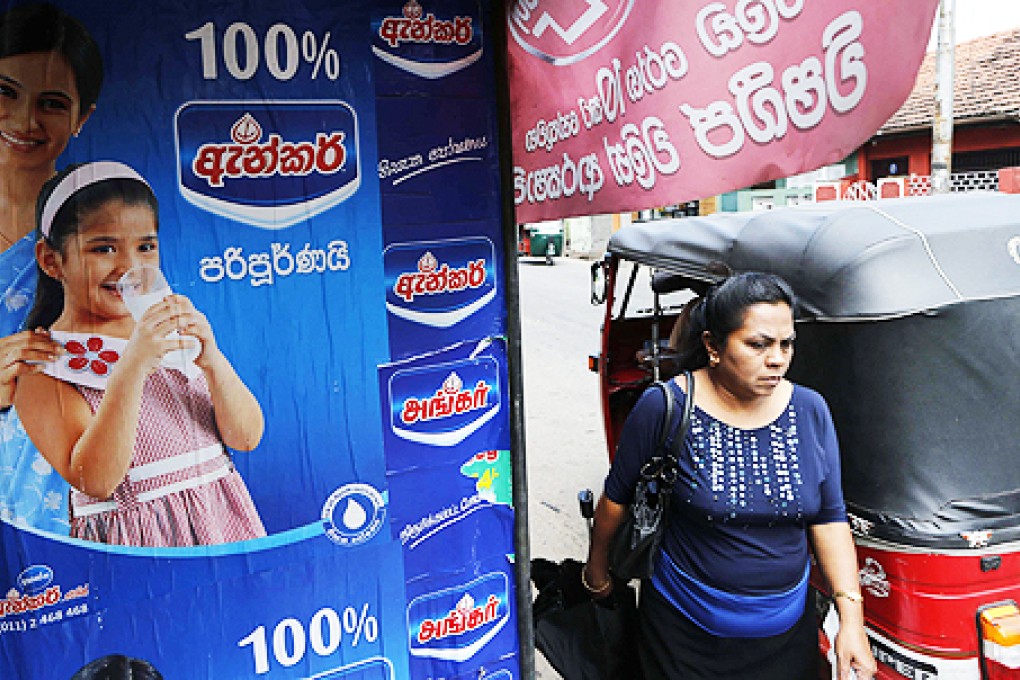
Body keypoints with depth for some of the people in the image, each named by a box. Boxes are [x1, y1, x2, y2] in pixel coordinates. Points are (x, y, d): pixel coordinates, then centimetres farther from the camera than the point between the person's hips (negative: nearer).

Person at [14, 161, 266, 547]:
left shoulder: (174, 331, 3)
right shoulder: (43, 363, -6)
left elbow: (247, 437, -3)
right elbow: (95, 481, -18)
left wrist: (211, 358, -19)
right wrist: (132, 364, -27)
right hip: (133, 541, -3)